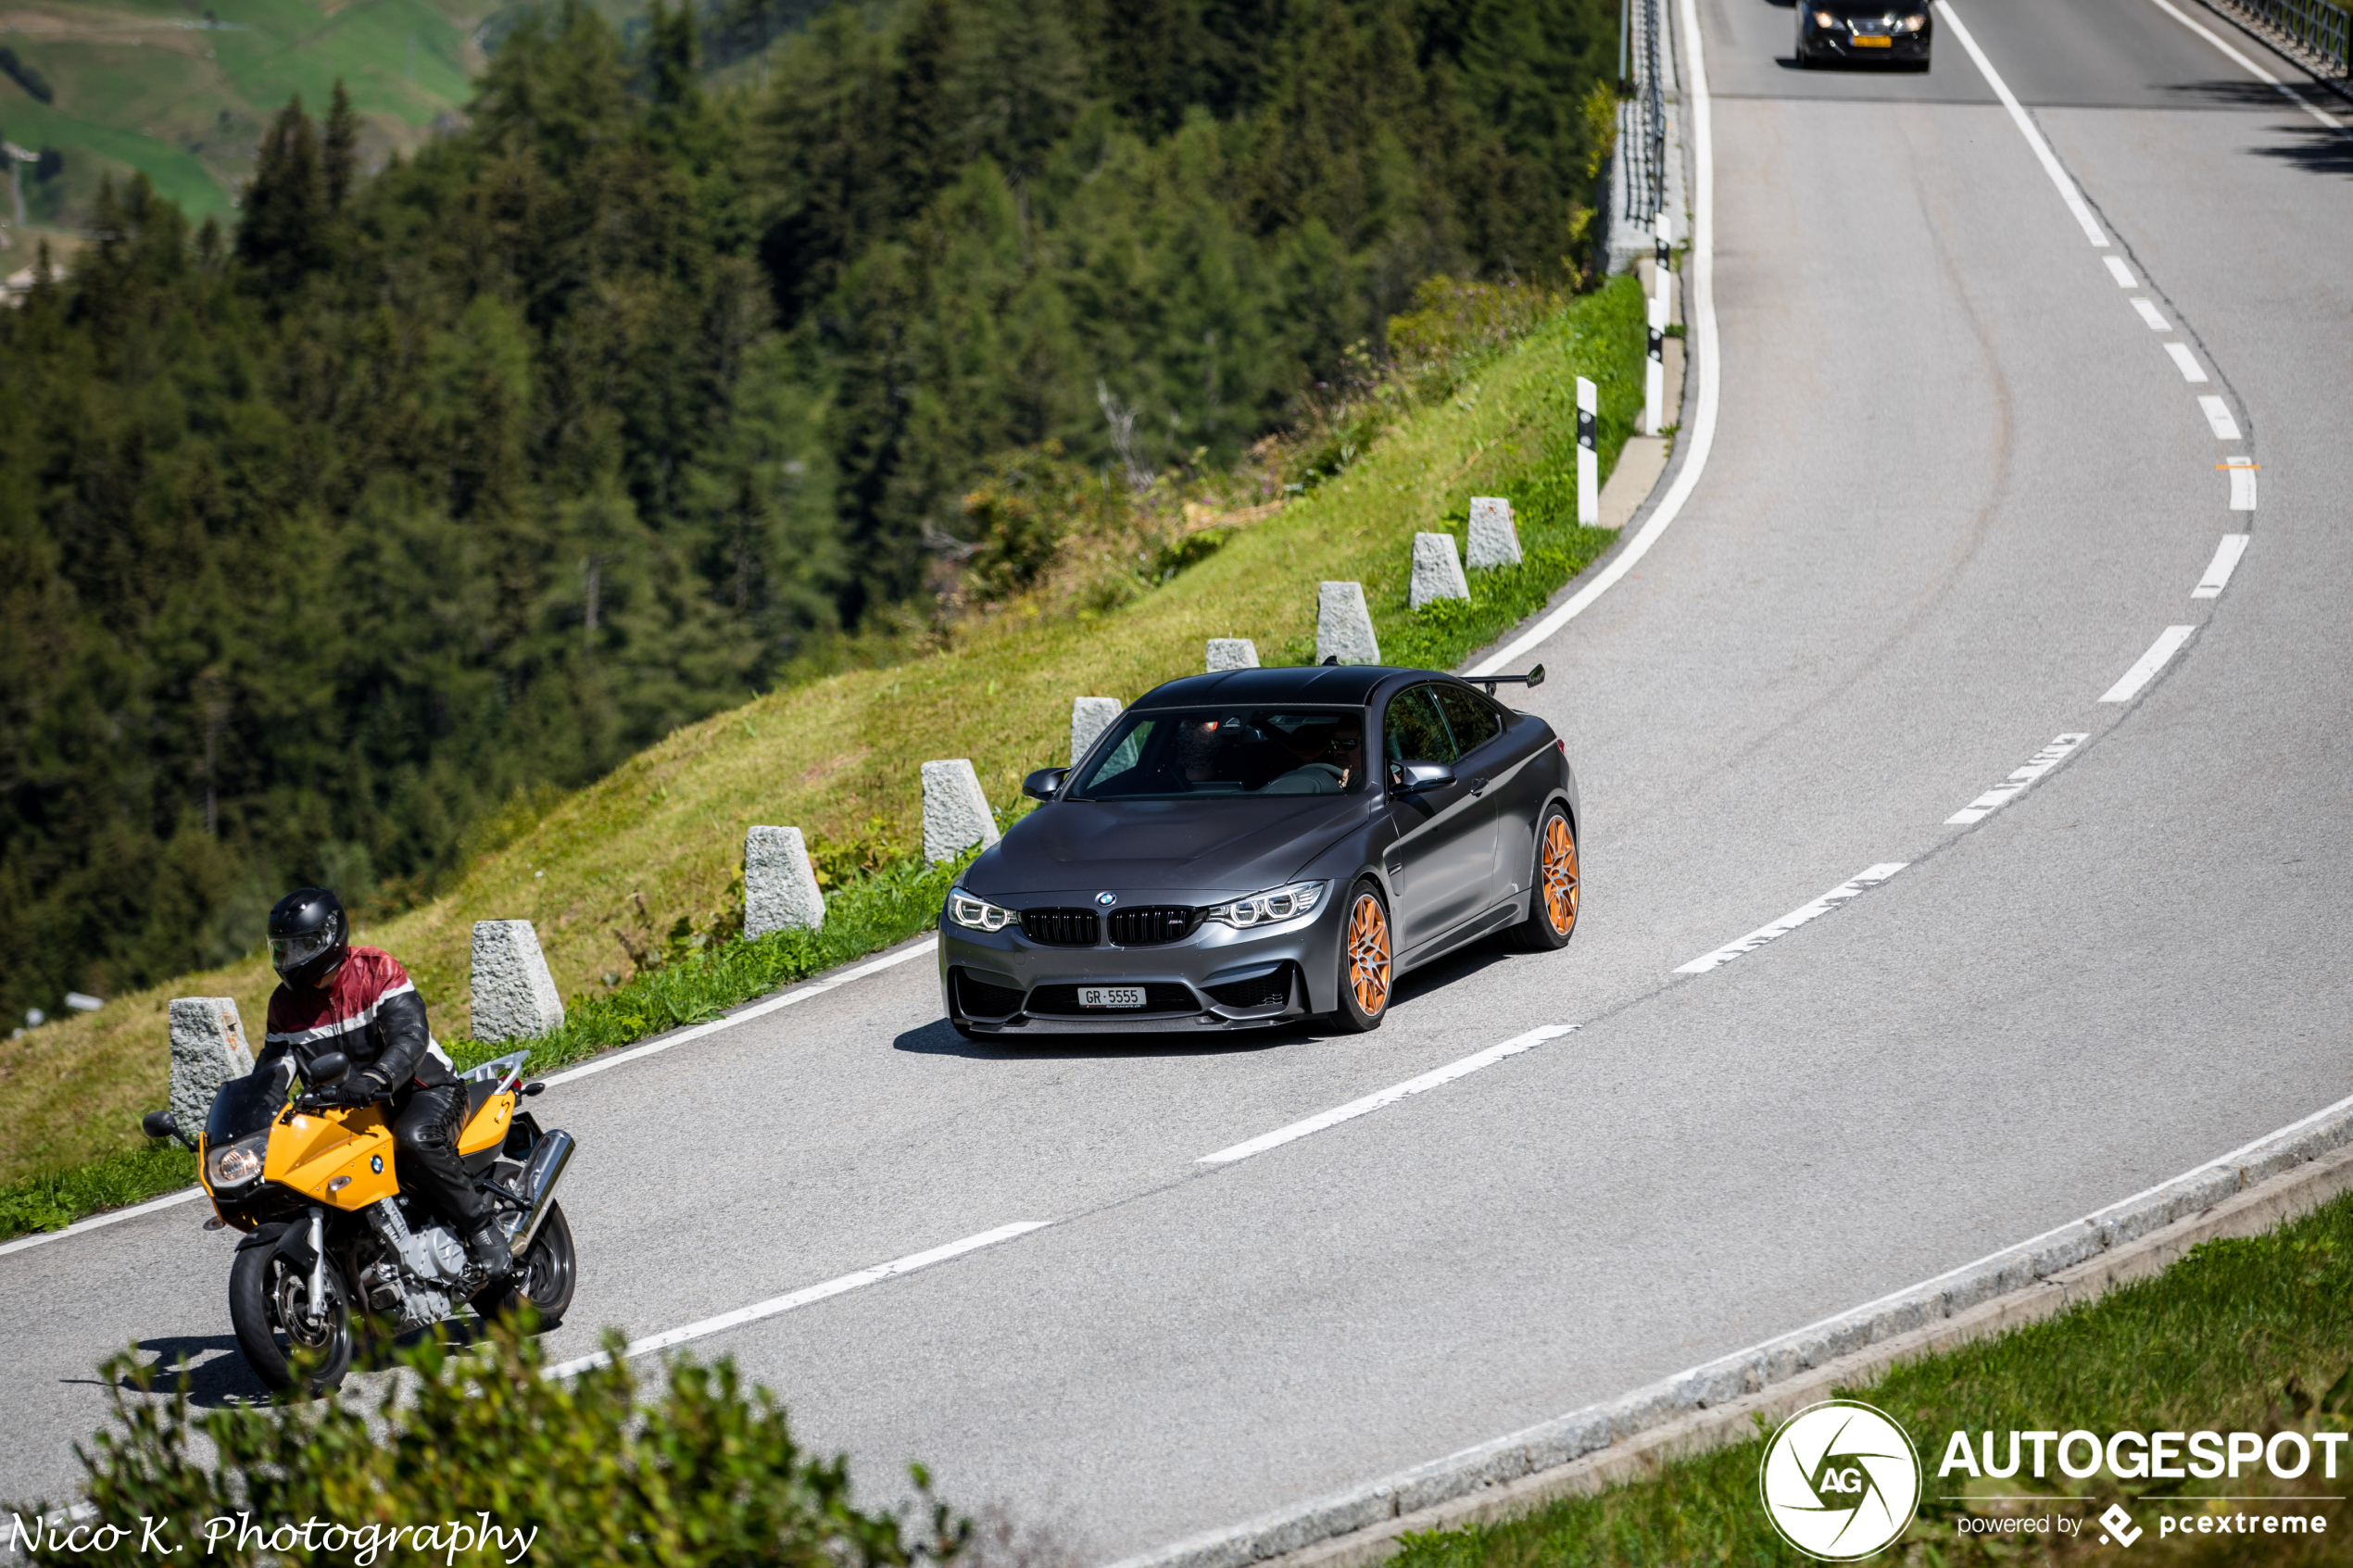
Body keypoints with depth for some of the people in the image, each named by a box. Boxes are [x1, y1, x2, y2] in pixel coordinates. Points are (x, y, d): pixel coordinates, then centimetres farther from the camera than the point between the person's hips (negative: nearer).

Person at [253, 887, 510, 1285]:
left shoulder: (378, 971, -14)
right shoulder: (286, 1003, 5)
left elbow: (410, 1039, -28)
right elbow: (269, 1068, 14)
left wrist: (373, 1080, -48)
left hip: (424, 1089, -6)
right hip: (346, 1111, 6)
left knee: (415, 1138, -38)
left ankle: (482, 1229, -26)